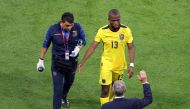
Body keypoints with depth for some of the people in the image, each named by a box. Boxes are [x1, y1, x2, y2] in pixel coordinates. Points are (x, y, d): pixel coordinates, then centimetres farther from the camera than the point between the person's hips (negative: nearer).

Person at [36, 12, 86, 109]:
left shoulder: (77, 28, -17)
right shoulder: (53, 29, -19)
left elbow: (83, 40, 0)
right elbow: (45, 44, -5)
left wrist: (78, 49, -21)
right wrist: (41, 60, -1)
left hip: (72, 61, 3)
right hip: (57, 63, -3)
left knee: (69, 82, 28)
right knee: (58, 88, -11)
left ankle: (64, 98, 58)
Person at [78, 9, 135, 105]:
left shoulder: (126, 30, -14)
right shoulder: (102, 31, -17)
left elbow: (131, 48, -6)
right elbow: (92, 47, -12)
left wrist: (131, 65, -13)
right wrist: (82, 62, -18)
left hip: (120, 65, 2)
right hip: (106, 64, -2)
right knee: (105, 89, -9)